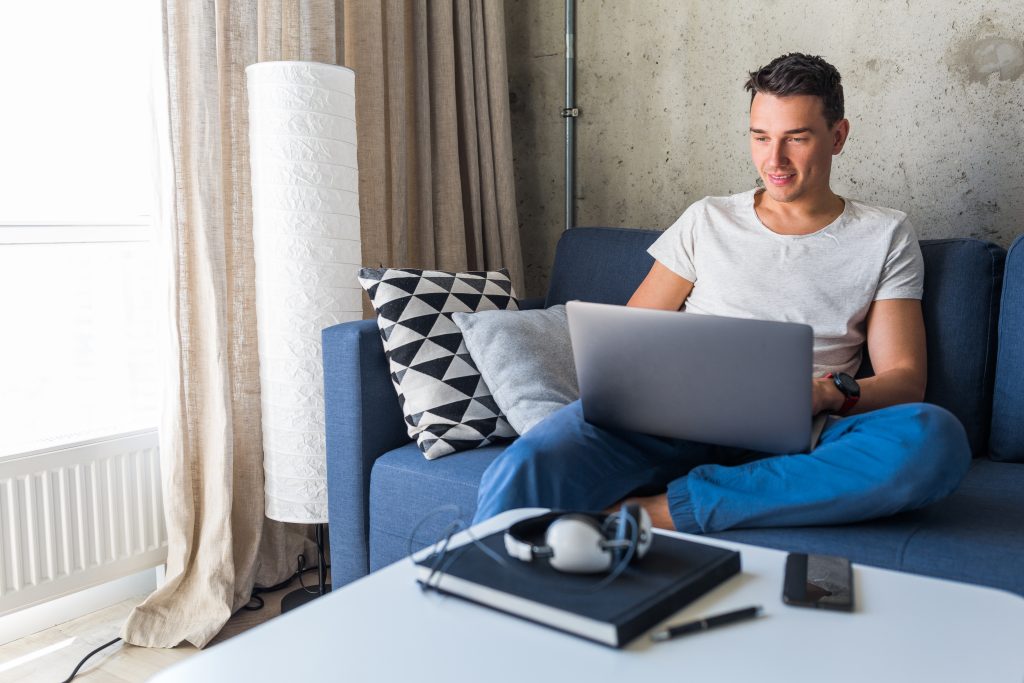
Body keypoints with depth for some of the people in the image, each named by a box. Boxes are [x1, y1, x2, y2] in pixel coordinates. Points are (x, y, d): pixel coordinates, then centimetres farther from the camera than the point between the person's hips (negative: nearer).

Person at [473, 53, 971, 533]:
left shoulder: (884, 237, 16)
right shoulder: (706, 221, 19)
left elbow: (904, 378, 8)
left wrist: (832, 394, -15)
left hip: (785, 444, 2)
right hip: (675, 421, -1)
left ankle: (666, 509, -32)